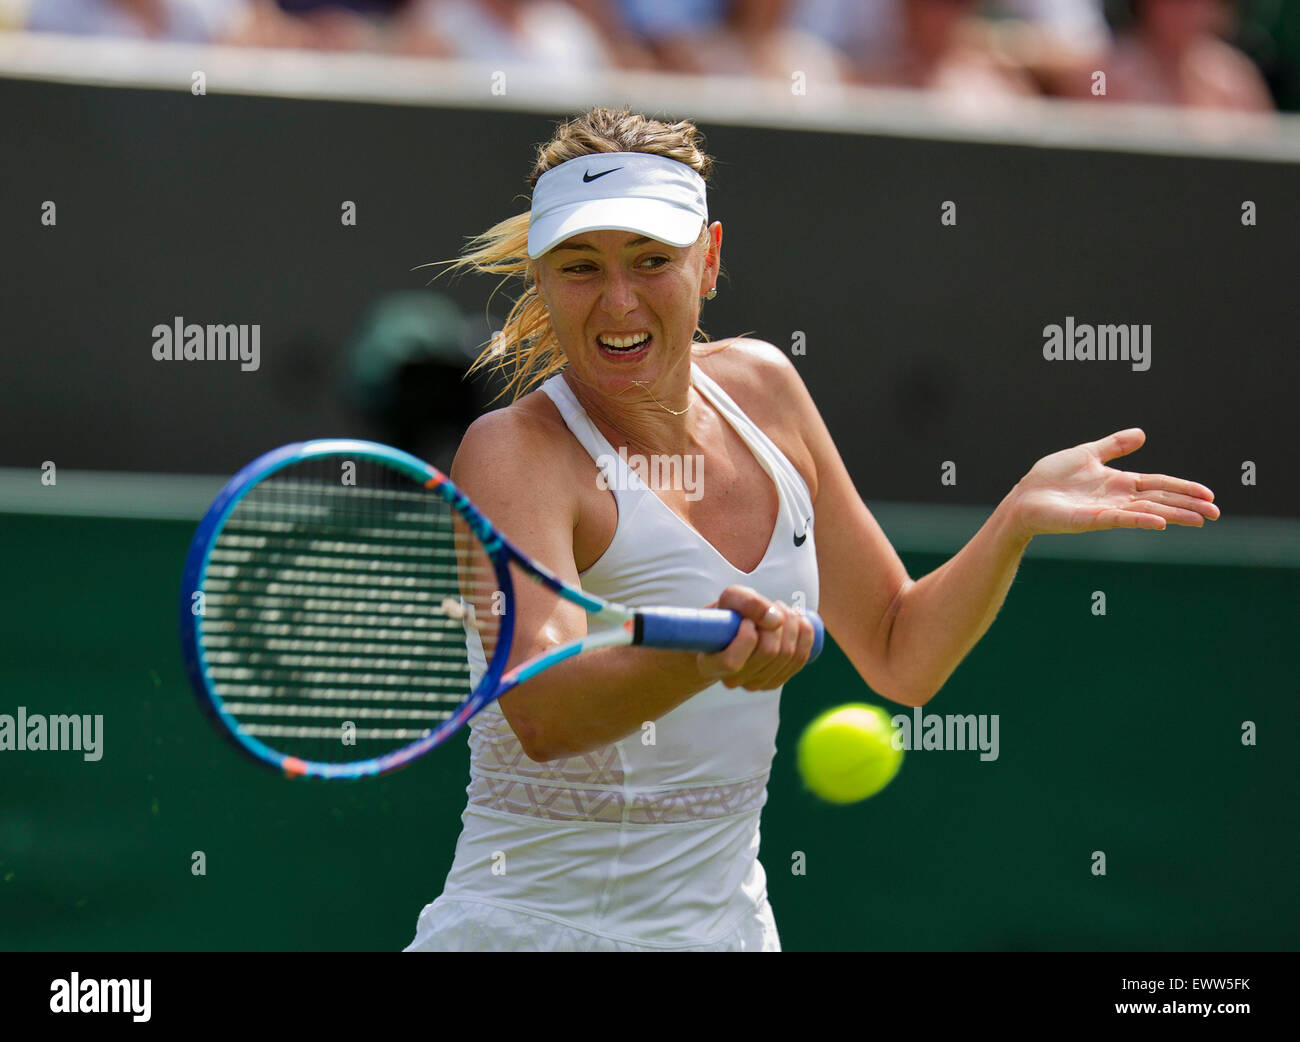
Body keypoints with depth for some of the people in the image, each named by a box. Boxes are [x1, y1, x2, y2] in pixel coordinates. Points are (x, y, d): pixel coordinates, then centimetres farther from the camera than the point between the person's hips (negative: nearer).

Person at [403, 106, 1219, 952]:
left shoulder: (760, 388, 4)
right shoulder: (514, 453, -15)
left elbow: (901, 660, 10)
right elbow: (540, 714, -32)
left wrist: (1019, 517, -4)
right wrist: (706, 655, -48)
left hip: (727, 922, 6)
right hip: (537, 929, -5)